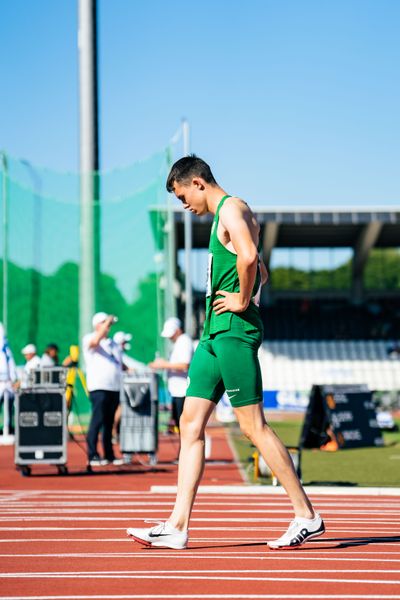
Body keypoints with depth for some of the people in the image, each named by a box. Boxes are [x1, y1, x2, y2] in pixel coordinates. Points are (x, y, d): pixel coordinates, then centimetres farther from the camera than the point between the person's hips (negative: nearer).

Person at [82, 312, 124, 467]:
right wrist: (107, 322, -16)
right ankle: (93, 455, -10)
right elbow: (95, 341, -23)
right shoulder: (88, 339, 1)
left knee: (109, 422, 9)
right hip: (98, 388, -7)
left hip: (114, 388, 7)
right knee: (97, 421, -11)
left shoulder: (113, 343, 22)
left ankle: (109, 455, 13)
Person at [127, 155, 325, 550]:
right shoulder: (223, 216, 22)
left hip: (233, 331, -10)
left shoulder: (231, 208, -8)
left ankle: (307, 517, -2)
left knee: (253, 426, -8)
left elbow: (248, 256, -28)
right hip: (214, 334, 10)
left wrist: (243, 301, -17)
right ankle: (177, 526, 5)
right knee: (191, 424, 5)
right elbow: (259, 271, 33)